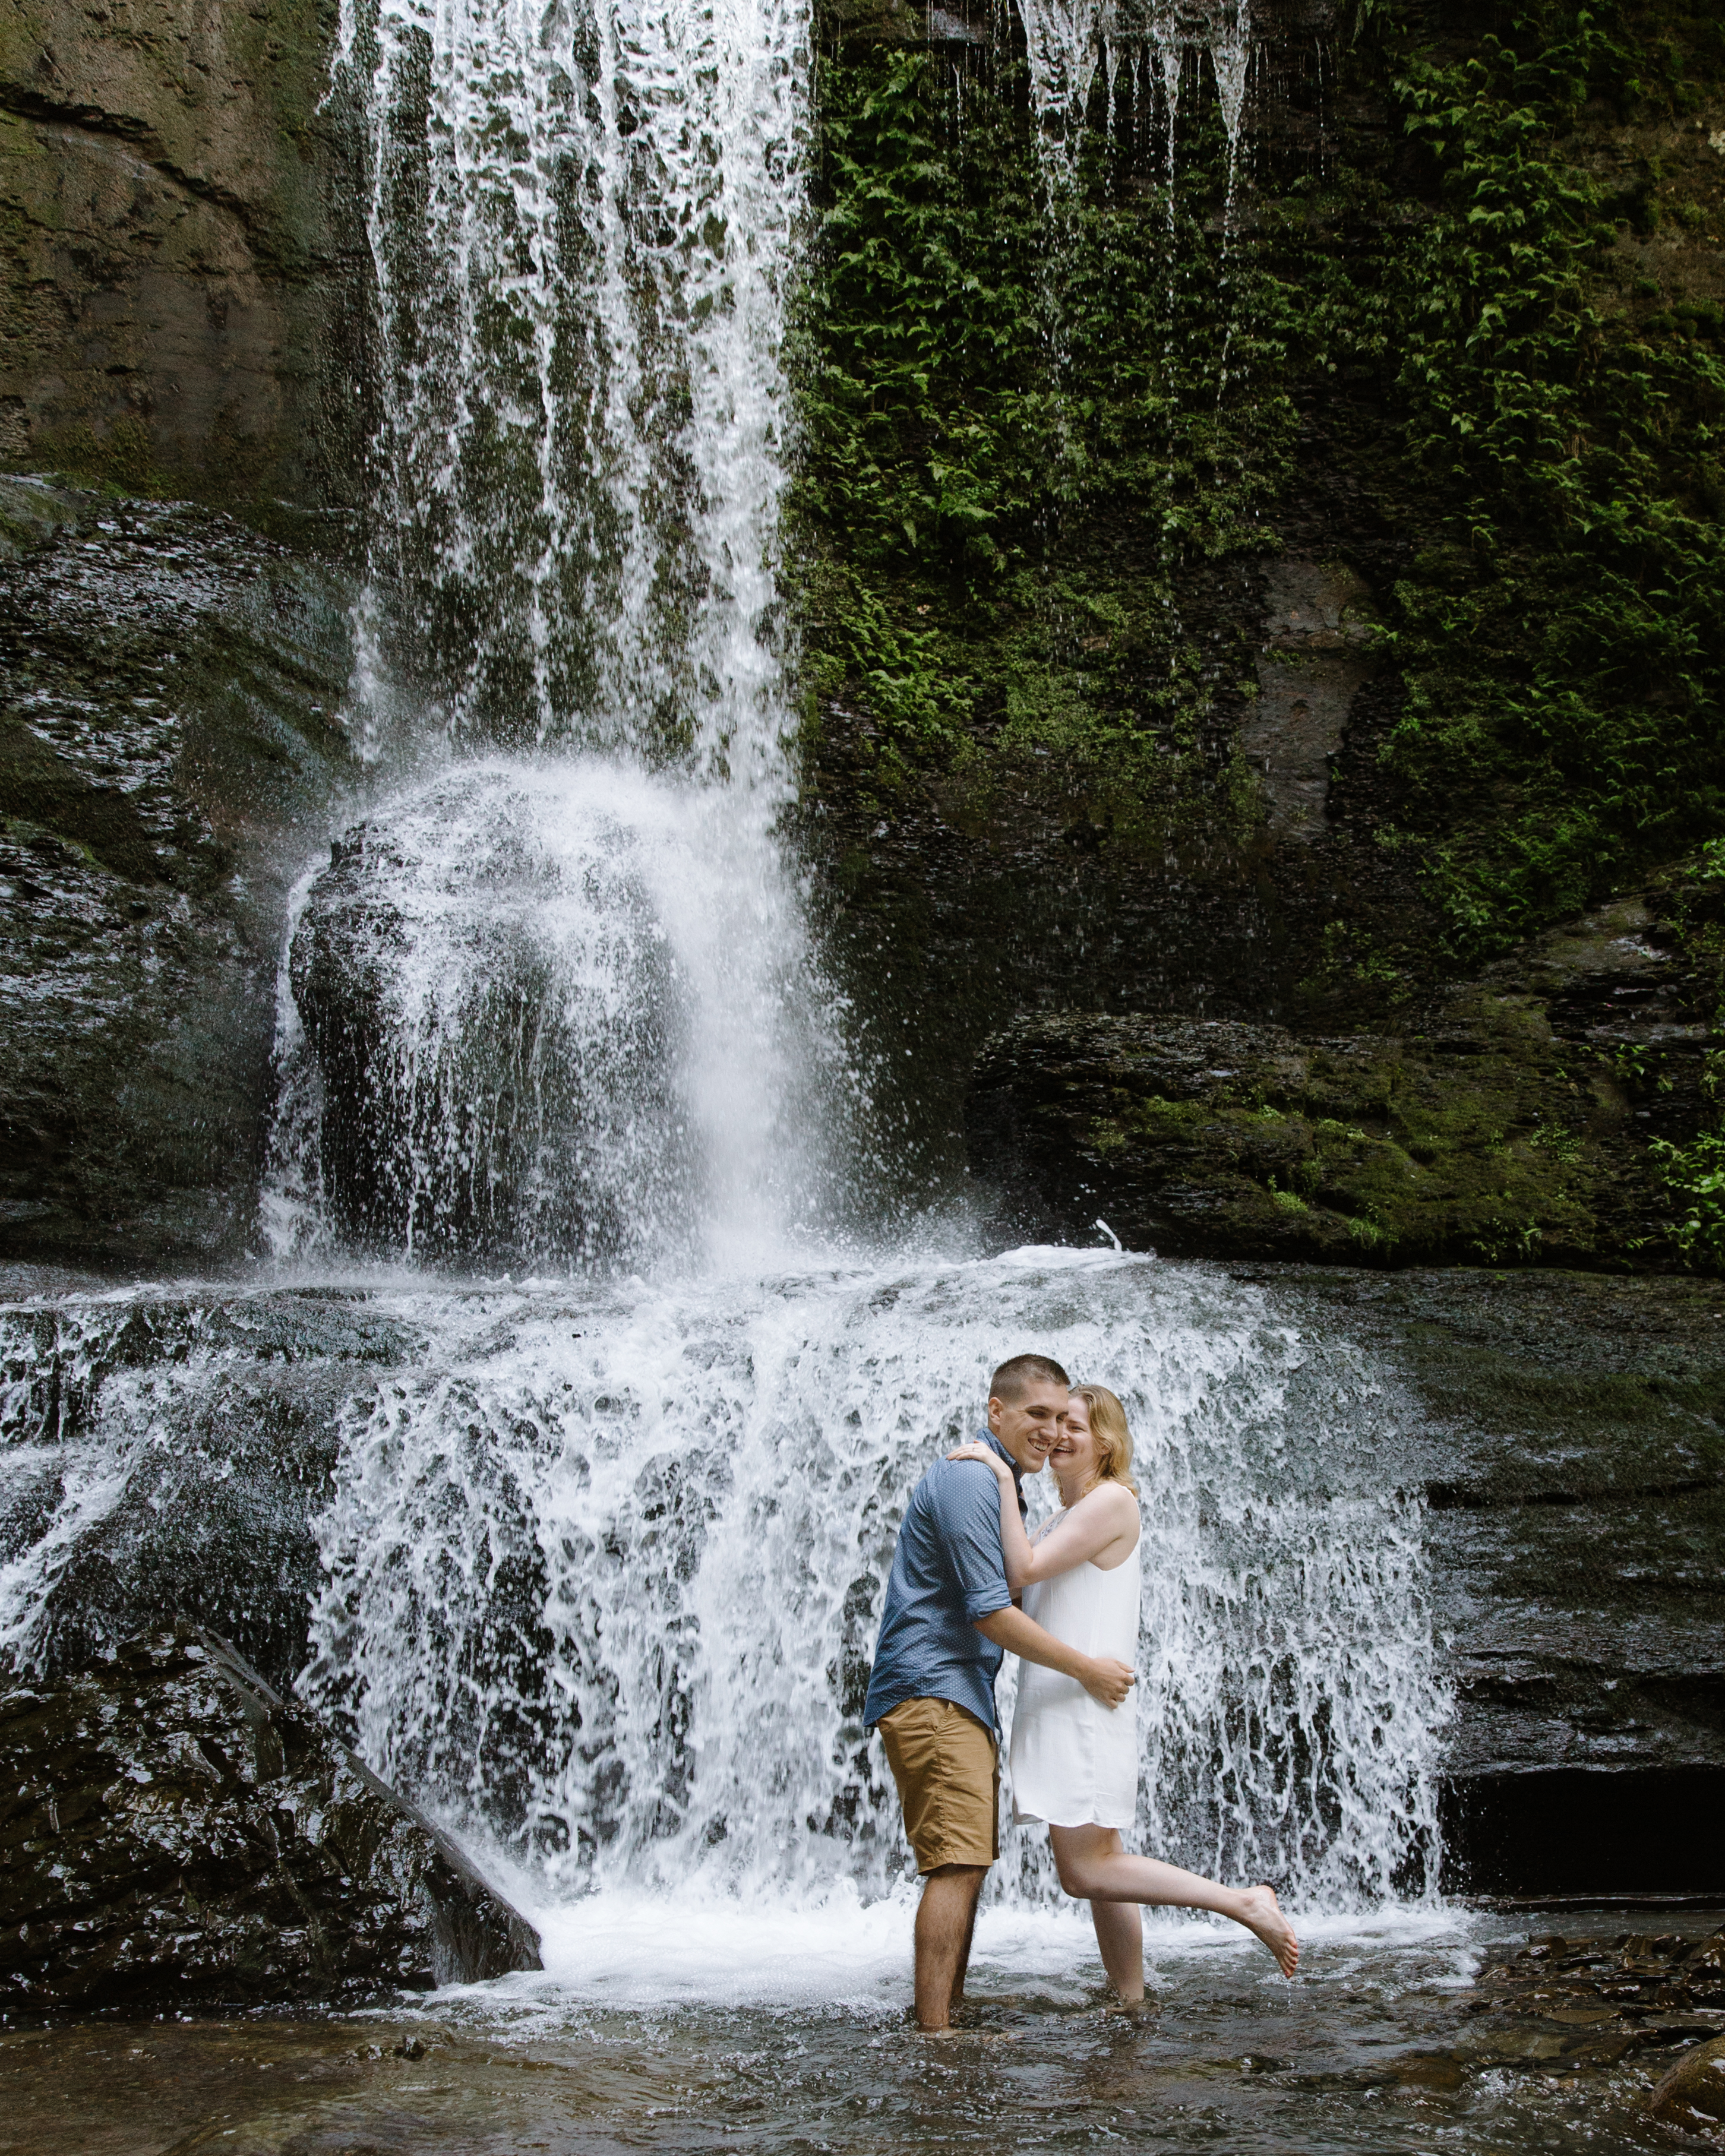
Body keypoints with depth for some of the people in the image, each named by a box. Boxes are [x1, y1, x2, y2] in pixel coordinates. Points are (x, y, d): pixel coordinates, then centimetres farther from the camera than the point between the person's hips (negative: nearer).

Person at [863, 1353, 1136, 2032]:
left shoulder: (997, 1481, 21)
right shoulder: (968, 1480, -14)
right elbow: (990, 1612, -19)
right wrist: (1085, 1669, -12)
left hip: (959, 1697, 11)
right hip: (930, 1692, -11)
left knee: (966, 1864, 12)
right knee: (957, 1863, -15)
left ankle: (949, 2015, 17)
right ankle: (933, 2031, -17)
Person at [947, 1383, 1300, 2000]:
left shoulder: (1111, 1500, -10)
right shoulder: (1069, 1513, 20)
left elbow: (1022, 1572, -17)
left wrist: (1006, 1480, -16)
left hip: (1081, 1705, -10)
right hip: (1053, 1706, 10)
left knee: (1086, 1871, -11)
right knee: (1100, 1867, 10)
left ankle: (1245, 1904, -9)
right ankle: (1131, 2005, 15)